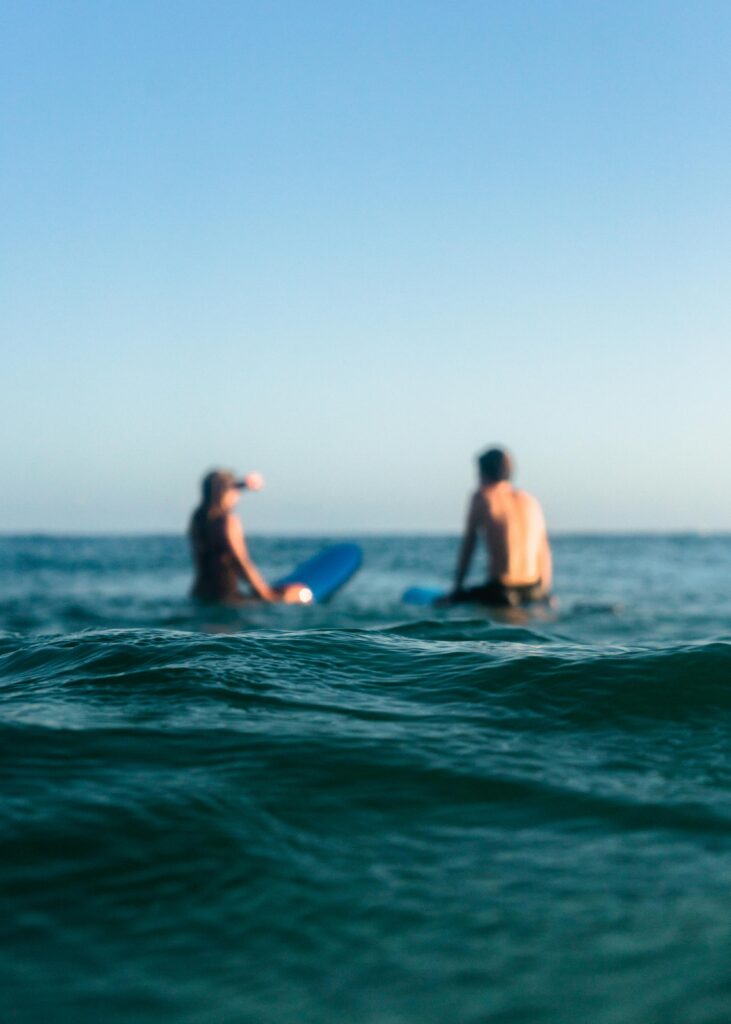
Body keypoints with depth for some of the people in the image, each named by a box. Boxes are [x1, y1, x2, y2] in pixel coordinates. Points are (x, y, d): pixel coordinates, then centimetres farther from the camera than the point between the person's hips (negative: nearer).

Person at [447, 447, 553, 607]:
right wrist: (545, 594, 19)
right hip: (534, 593, 5)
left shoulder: (482, 497, 0)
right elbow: (544, 553, 11)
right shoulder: (530, 500, 12)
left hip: (500, 593, -5)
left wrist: (457, 589, 11)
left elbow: (467, 548, 3)